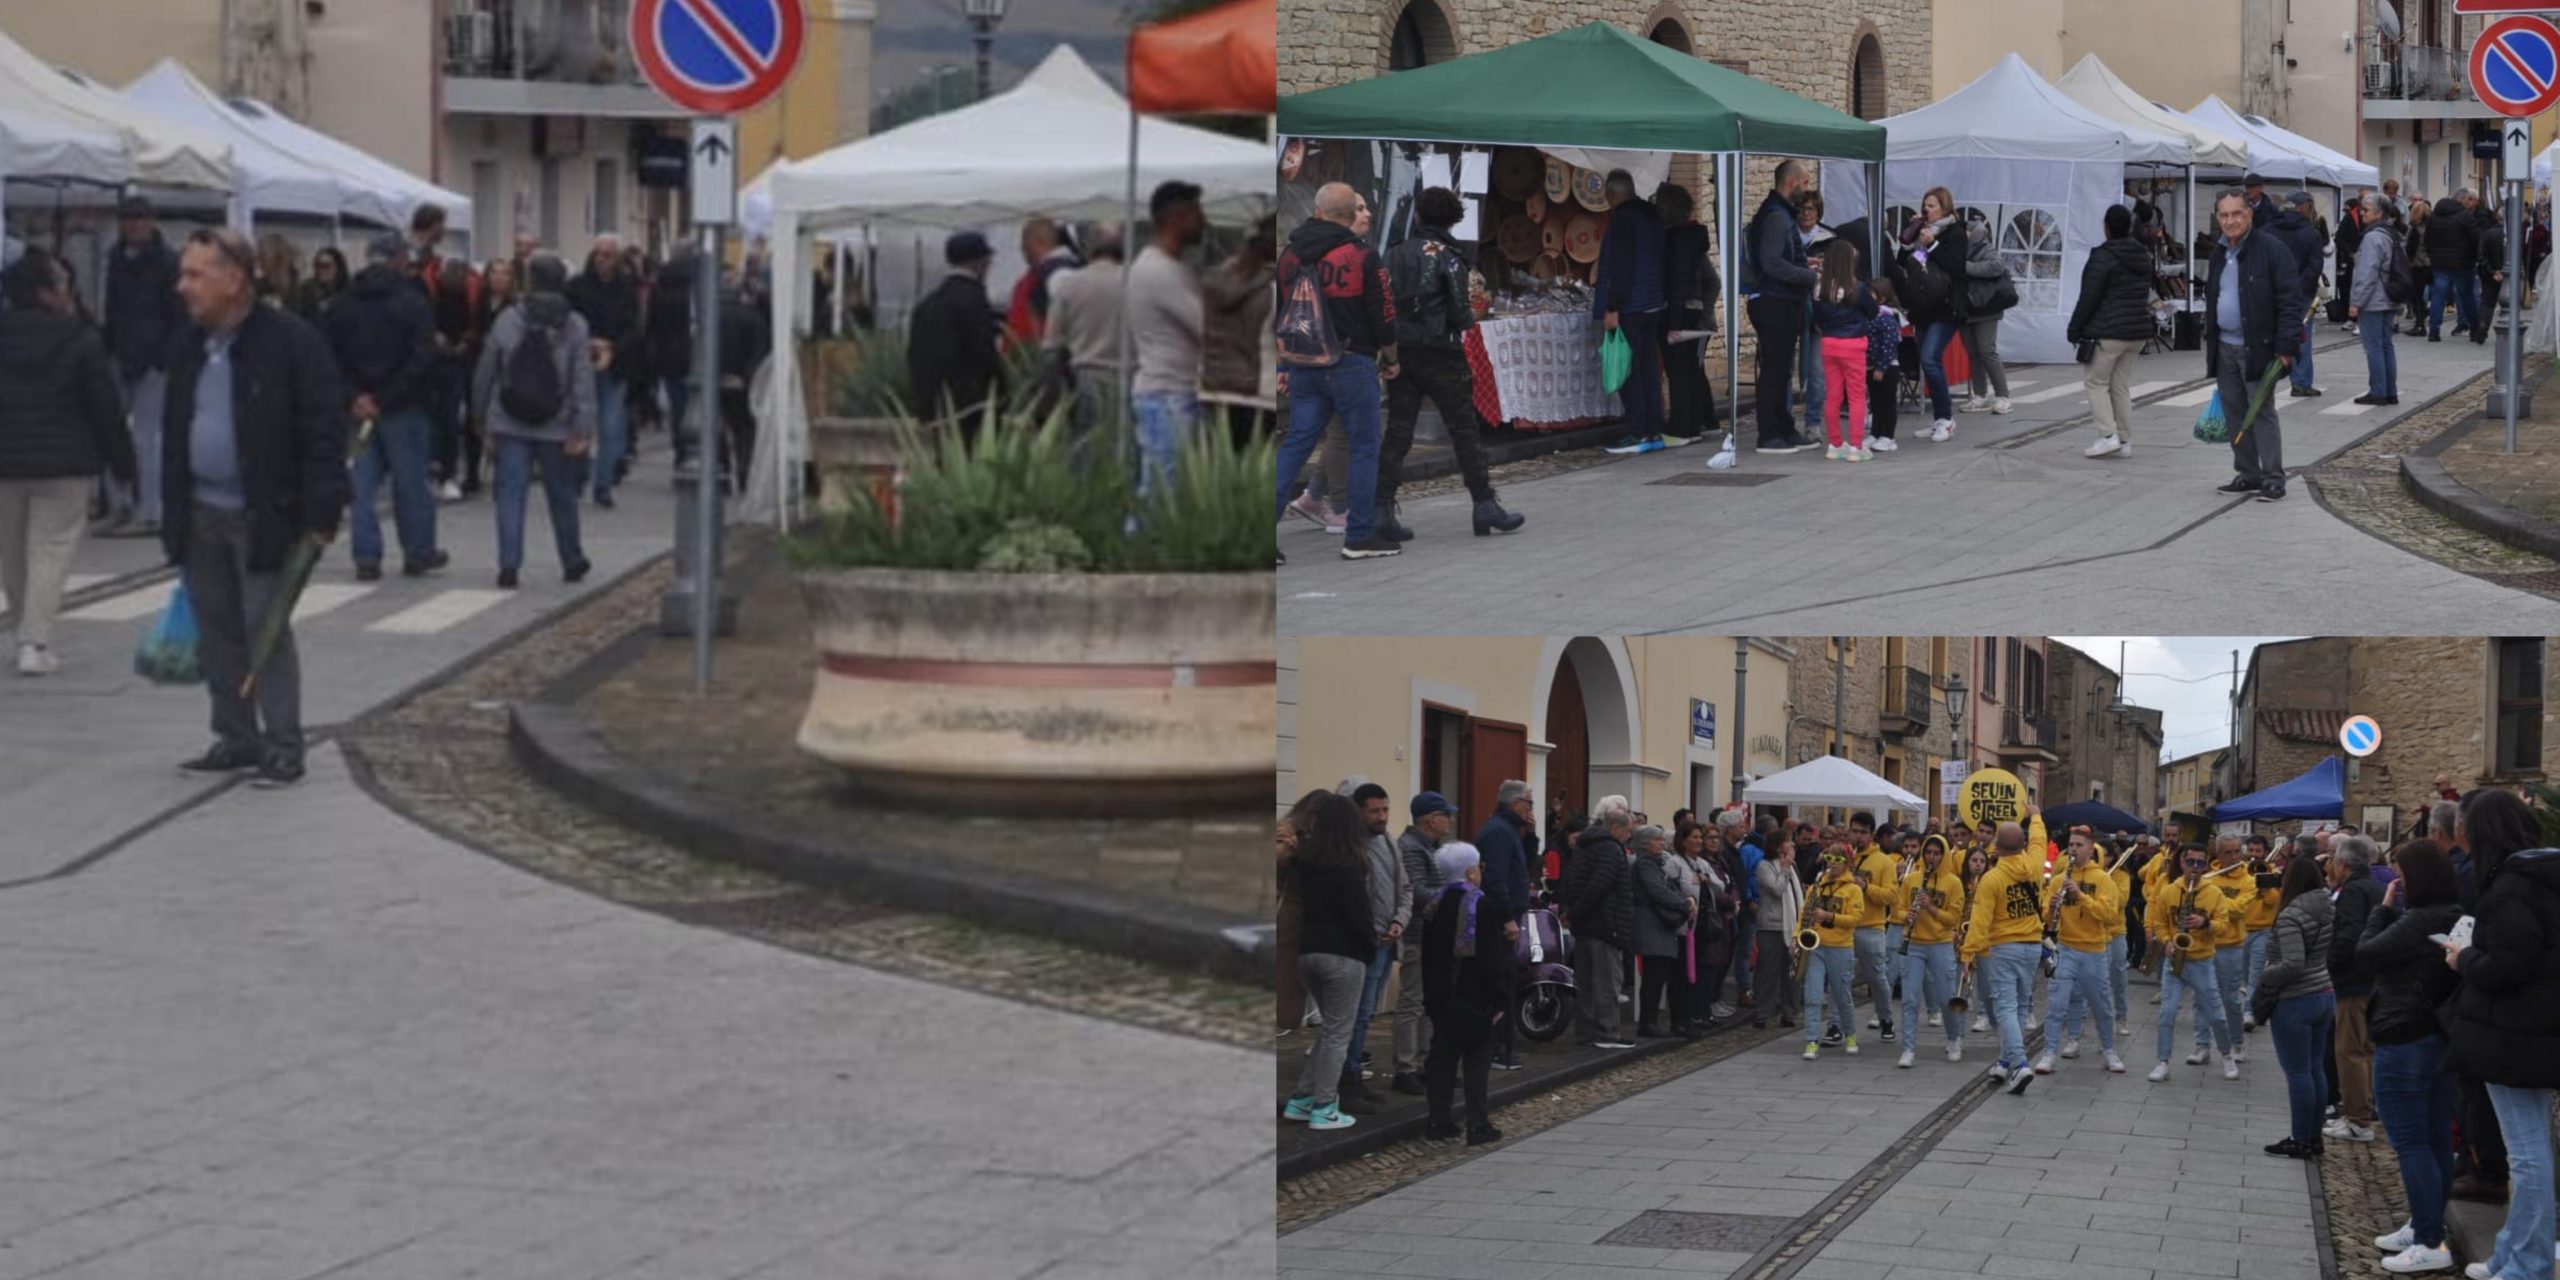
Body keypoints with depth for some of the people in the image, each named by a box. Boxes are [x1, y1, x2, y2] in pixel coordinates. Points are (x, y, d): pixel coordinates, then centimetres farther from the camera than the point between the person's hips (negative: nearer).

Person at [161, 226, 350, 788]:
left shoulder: (291, 342, -13)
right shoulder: (188, 346, 9)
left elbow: (325, 432, -13)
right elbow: (174, 431, 17)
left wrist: (320, 516, -17)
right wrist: (172, 510, 14)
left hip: (262, 514, -7)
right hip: (200, 512, 7)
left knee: (266, 629, -4)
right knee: (215, 630, 11)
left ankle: (282, 746, 3)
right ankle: (236, 738, 21)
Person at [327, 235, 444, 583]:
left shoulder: (343, 305, 4)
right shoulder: (411, 302, -9)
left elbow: (331, 358, -1)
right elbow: (422, 359, -16)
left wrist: (355, 396, -7)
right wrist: (386, 399, -13)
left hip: (360, 411, 4)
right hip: (404, 410, -3)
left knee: (363, 482, 6)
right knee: (411, 480, 7)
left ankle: (367, 557, 2)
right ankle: (418, 551, 16)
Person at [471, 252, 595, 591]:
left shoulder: (507, 320, -3)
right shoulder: (575, 326, -5)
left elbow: (484, 372, 4)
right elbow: (583, 381, -9)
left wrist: (481, 415, 16)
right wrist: (583, 430, -8)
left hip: (509, 424, 0)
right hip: (556, 427, 0)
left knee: (510, 493, 1)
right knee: (562, 495, 14)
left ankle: (508, 565, -9)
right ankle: (572, 562, 27)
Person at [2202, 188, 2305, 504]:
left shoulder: (2270, 249, -11)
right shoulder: (2218, 252, 12)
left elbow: (2290, 301, -13)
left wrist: (2286, 347, -18)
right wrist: (2209, 341, 19)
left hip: (2257, 347, -7)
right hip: (2224, 347, 7)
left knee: (2262, 413, -6)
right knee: (2234, 414, 10)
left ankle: (2272, 478, -2)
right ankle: (2248, 475, 18)